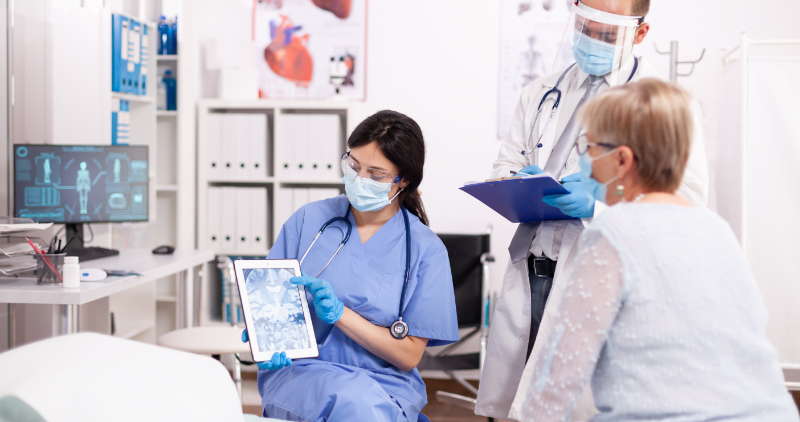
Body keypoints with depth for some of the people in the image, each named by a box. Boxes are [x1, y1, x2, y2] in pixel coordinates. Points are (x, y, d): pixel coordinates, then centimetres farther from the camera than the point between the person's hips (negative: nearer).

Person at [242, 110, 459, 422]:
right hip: (299, 371, 0)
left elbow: (409, 355, -1)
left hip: (385, 382, 0)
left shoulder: (426, 250, 2)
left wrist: (338, 312, -12)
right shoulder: (309, 220, 7)